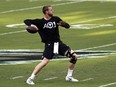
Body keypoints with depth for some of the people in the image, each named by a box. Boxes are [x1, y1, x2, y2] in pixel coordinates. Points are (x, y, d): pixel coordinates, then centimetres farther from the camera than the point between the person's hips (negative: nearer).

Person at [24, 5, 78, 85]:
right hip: (49, 45, -4)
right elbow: (26, 21, -1)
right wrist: (30, 25, -23)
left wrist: (63, 24, -18)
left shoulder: (56, 19, 7)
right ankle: (31, 79, -11)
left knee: (74, 56, -3)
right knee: (44, 62, -22)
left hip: (58, 43, 5)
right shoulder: (40, 22, -2)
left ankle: (69, 76, 12)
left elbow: (68, 26, 5)